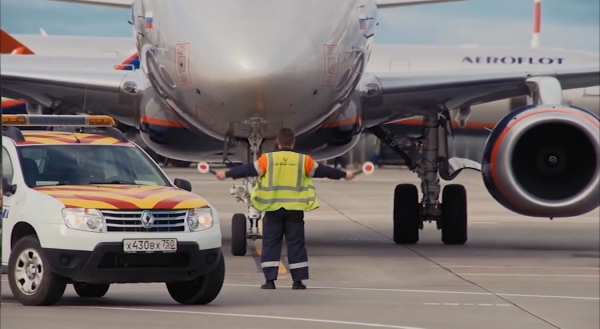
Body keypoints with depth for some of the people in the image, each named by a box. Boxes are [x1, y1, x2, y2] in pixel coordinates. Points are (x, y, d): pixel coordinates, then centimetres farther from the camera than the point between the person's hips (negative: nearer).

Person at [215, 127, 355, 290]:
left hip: (273, 209, -1)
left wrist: (227, 174, 13)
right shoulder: (303, 160, -1)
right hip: (295, 209, 1)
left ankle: (270, 280, 0)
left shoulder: (267, 159, -5)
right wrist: (344, 174, 22)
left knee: (271, 243, 5)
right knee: (296, 243, 7)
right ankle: (298, 280, 6)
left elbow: (248, 170, 0)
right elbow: (322, 171, 8)